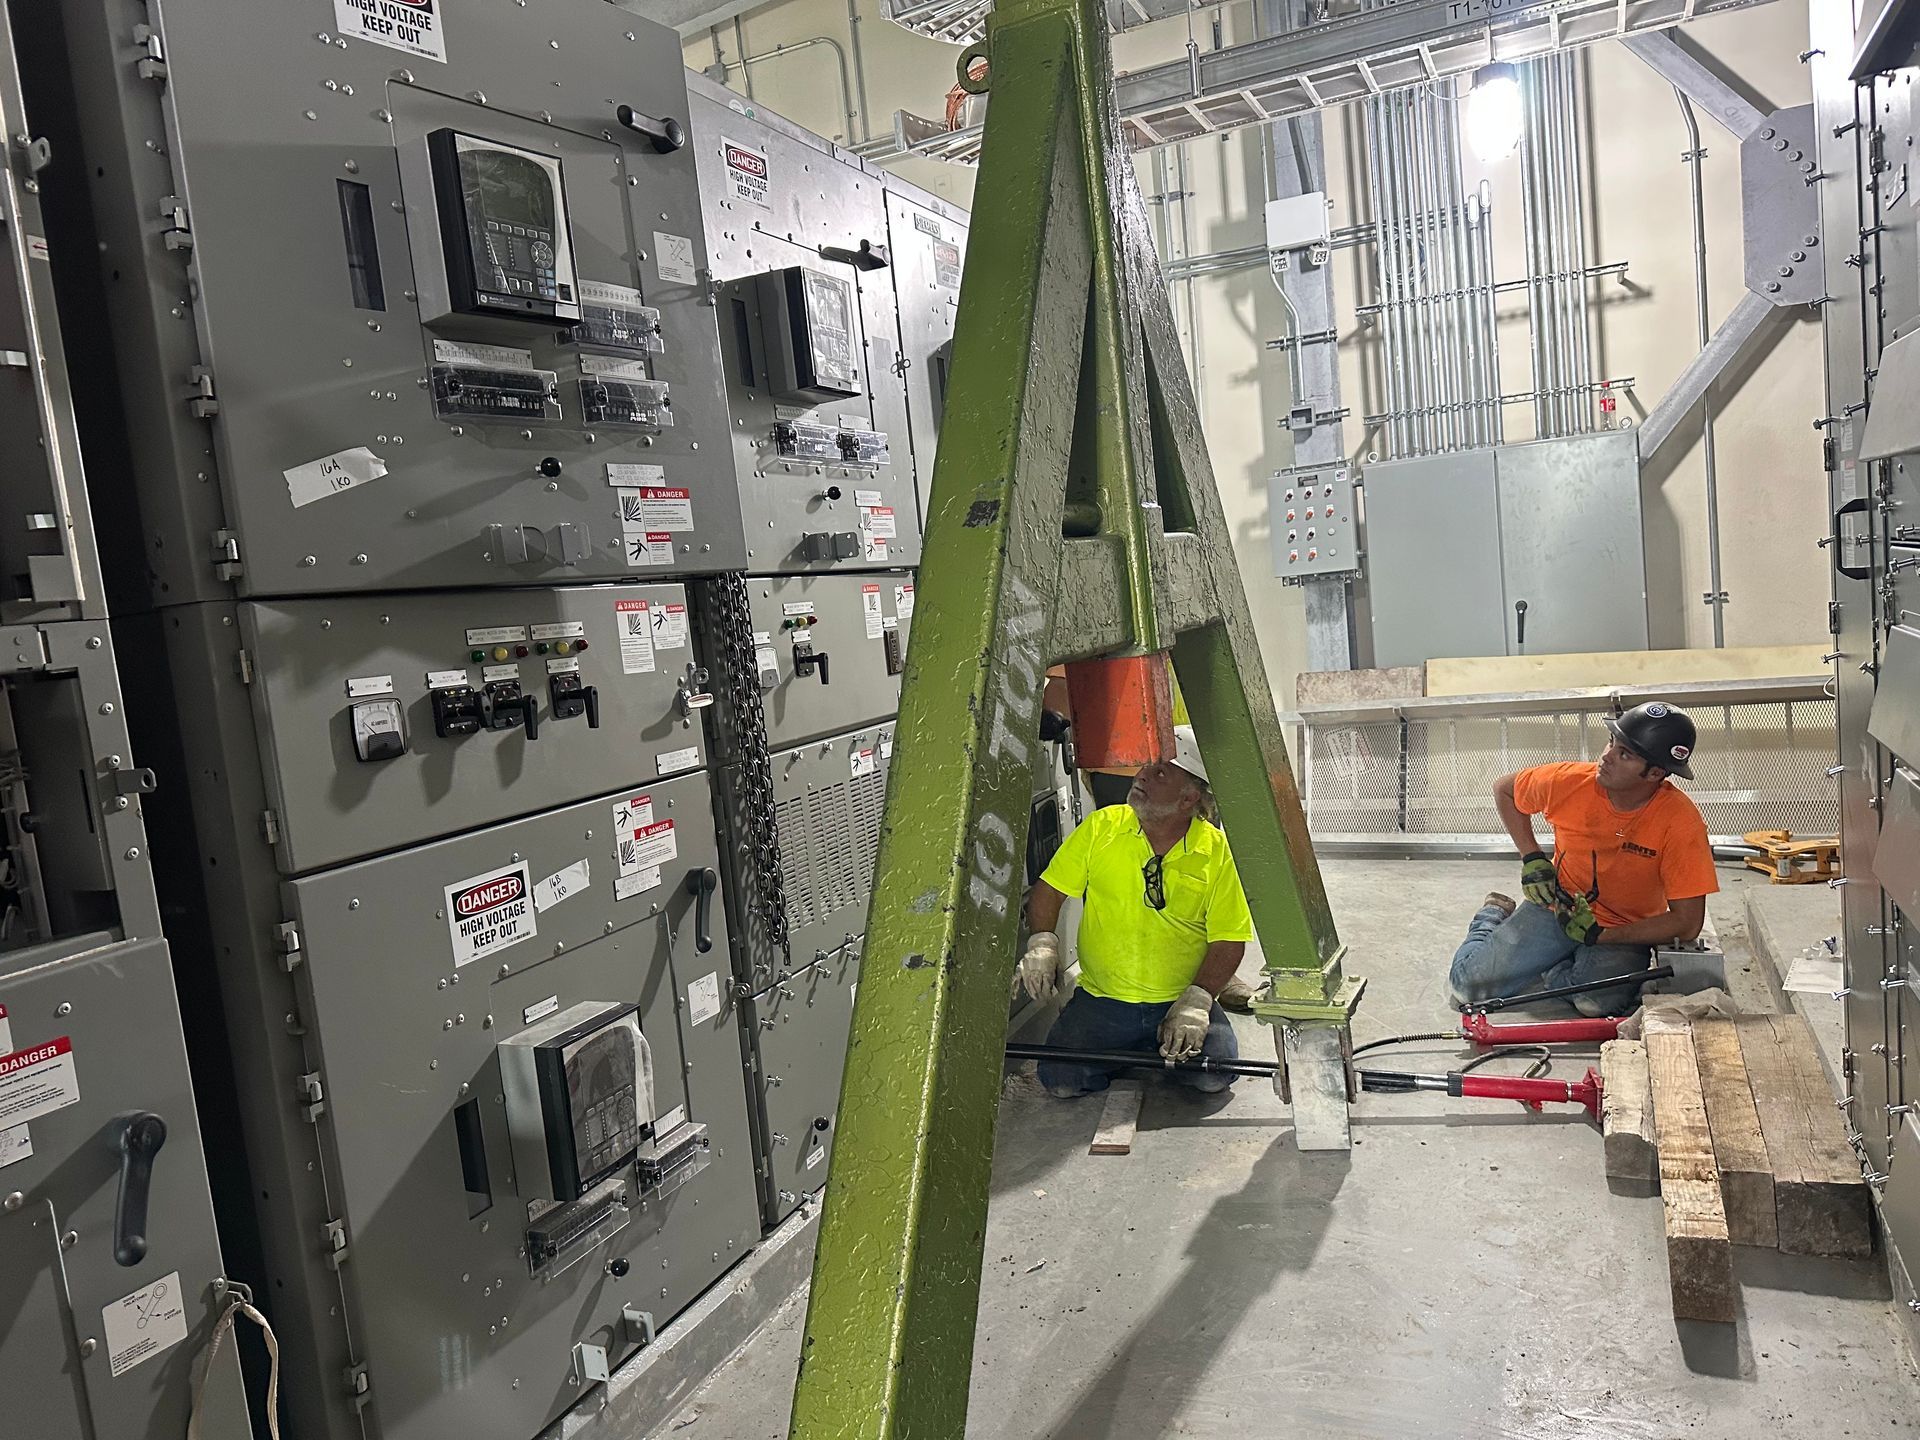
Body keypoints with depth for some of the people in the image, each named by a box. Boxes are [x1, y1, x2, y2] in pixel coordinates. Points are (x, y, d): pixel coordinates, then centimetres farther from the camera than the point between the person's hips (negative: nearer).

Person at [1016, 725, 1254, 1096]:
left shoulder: (1216, 850, -5)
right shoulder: (1101, 827, -2)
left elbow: (1229, 940, -5)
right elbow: (1050, 890, 6)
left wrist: (1196, 1001, -17)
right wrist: (1042, 943, -11)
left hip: (1180, 1002, -1)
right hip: (1101, 1000, 1)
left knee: (1213, 1076, -23)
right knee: (1061, 1081, -18)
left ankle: (1174, 1045, 12)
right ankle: (1121, 1051, 14)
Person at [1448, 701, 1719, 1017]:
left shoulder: (1682, 822, -22)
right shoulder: (1569, 781, -17)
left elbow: (1687, 924, -18)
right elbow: (1504, 790, 6)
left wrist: (1599, 934, -19)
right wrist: (1532, 857, -3)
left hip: (1626, 933, -1)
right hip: (1556, 906, 2)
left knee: (1598, 1002, -33)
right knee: (1469, 985, -10)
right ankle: (1492, 918, 21)